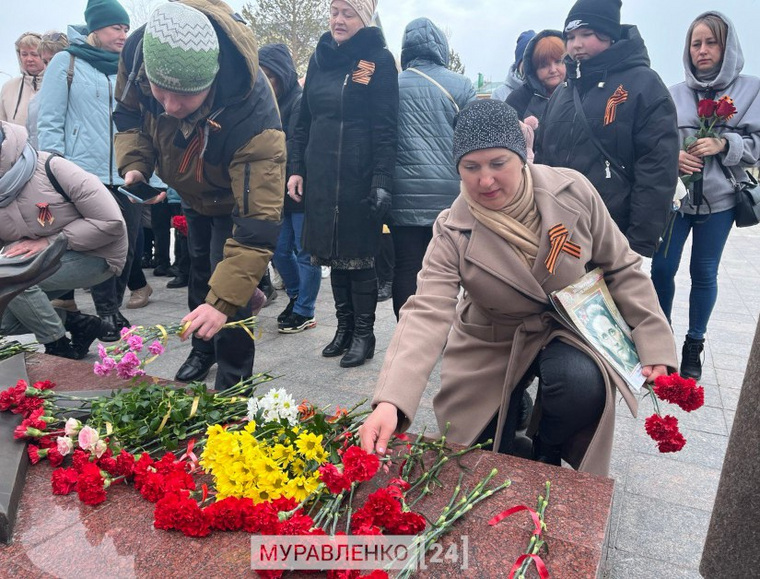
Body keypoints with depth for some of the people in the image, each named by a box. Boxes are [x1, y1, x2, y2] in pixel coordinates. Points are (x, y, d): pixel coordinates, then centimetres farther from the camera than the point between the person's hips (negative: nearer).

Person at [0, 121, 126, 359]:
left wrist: (50, 241, -23)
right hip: (53, 260, 7)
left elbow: (111, 222, -24)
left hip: (96, 256, -7)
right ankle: (79, 323, 9)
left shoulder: (52, 169, -21)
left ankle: (60, 348, -9)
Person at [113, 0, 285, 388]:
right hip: (193, 195, 6)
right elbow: (129, 113, -6)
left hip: (238, 198, -5)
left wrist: (223, 301, -53)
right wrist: (134, 164, -25)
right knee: (200, 276, 22)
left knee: (227, 290, -10)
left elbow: (258, 224, -48)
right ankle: (203, 350, 48)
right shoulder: (136, 53, -30)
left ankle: (232, 388, 12)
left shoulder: (253, 116, -47)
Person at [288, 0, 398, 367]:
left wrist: (381, 182, -17)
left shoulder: (378, 60, -3)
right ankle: (344, 327, 24)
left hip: (359, 178, -5)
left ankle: (364, 334, 15)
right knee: (332, 255, 10)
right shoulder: (320, 57, 13)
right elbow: (304, 120, 15)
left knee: (358, 256, 1)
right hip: (320, 176, 6)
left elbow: (385, 128, -9)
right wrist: (296, 168, 8)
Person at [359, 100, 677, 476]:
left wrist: (654, 341, -8)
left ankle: (548, 452, 2)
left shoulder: (572, 191, -18)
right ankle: (517, 409, 34)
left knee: (583, 386, -32)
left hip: (569, 330, 1)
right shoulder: (453, 235, -23)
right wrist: (390, 402, -47)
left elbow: (620, 267, -5)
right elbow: (425, 315, -34)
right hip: (493, 348, 0)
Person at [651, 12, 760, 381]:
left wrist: (724, 144, -19)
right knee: (662, 267, 1)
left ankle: (694, 344, 23)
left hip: (719, 199, -1)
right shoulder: (674, 94, 4)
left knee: (704, 272, 7)